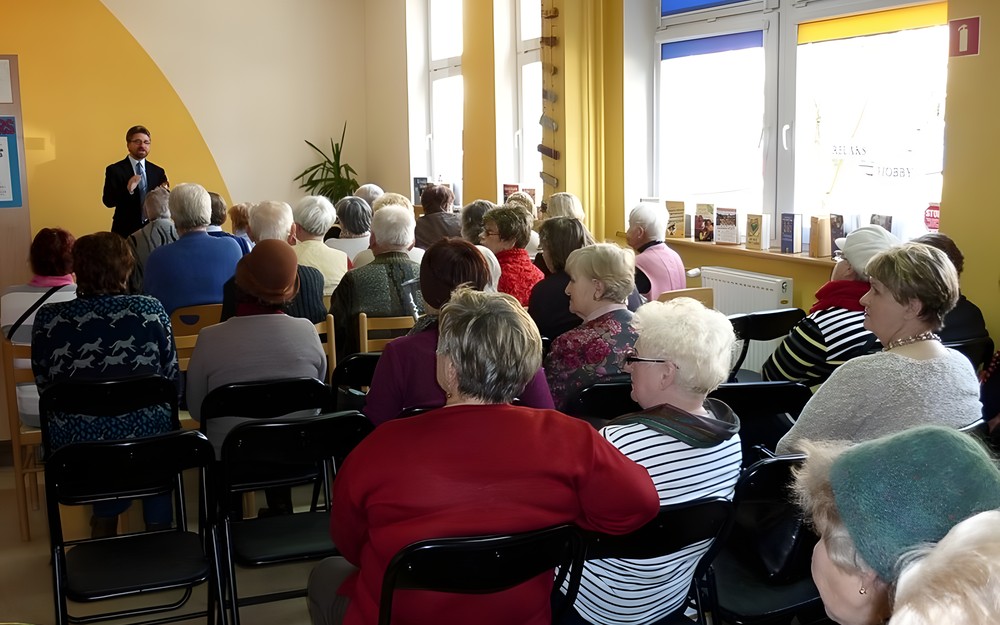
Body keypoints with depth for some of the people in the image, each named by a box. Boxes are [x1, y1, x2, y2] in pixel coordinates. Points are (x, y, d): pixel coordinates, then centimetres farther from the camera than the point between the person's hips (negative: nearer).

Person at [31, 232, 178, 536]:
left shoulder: (48, 319, -7)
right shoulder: (151, 311, -9)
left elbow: (44, 386, 5)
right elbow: (171, 379, 0)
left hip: (76, 446, 1)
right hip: (147, 439, -1)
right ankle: (159, 529, 38)